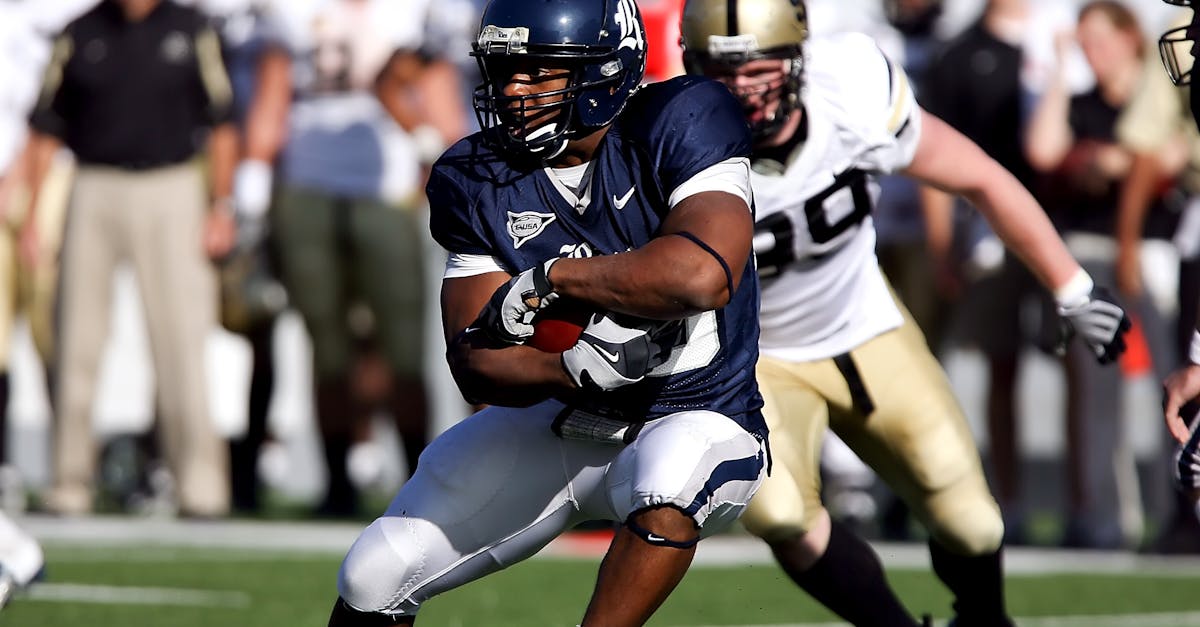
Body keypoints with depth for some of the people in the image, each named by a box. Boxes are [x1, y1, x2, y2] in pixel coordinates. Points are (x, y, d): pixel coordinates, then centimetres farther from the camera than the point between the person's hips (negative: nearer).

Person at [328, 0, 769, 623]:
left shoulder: (678, 128, -18)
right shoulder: (477, 180, -5)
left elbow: (703, 276, -36)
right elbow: (476, 362, -8)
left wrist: (549, 280, -27)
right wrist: (573, 365, -31)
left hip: (696, 422, -5)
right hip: (557, 422, 5)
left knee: (665, 486, -40)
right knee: (374, 577, 1)